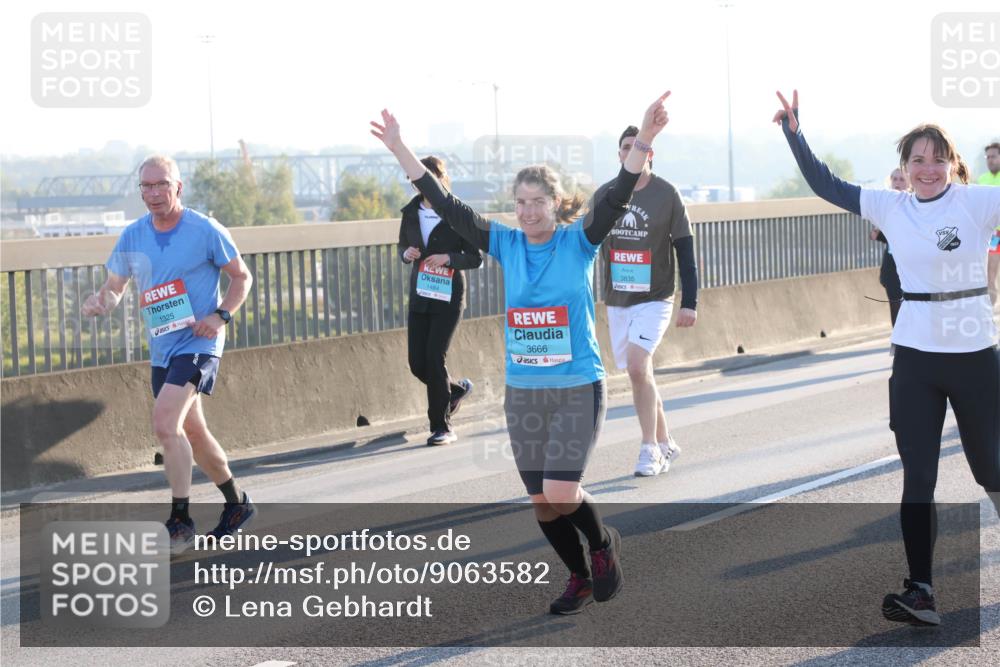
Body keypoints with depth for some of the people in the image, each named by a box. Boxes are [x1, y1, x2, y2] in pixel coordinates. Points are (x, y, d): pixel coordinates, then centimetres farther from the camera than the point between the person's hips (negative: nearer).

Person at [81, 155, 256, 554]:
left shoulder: (206, 231, -10)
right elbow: (115, 286, 11)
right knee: (192, 433, 16)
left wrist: (221, 316, -15)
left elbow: (242, 277, 0)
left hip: (198, 343, -7)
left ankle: (180, 521, -16)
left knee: (164, 421, -23)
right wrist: (100, 301, -12)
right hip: (161, 349, 7)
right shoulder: (133, 236, 4)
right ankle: (237, 504, 35)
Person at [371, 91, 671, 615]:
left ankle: (603, 544, 17)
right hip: (522, 392, 4)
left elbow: (616, 198, -21)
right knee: (541, 503, 8)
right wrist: (399, 149, -4)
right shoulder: (507, 244, 3)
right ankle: (580, 578, 30)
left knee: (560, 495, -14)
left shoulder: (580, 240, -6)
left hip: (578, 389, -4)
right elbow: (447, 206, 1)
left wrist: (642, 141, -36)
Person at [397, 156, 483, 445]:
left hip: (448, 296, -5)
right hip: (419, 295, 5)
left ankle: (441, 426, -1)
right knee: (417, 363, 2)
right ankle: (457, 389, 33)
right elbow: (402, 247, 18)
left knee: (434, 358, -11)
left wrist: (448, 258, -21)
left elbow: (476, 258, -4)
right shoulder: (411, 213, 5)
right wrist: (406, 254, -6)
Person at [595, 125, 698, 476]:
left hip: (655, 299, -4)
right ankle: (665, 444, 23)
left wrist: (690, 302, -8)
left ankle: (650, 448, -11)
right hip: (616, 301, 4)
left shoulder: (667, 195, -6)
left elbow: (685, 252, -4)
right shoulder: (604, 195, 4)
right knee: (640, 373, 9)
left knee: (638, 366, -20)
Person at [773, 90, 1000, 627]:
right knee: (917, 478, -1)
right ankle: (920, 592, 0)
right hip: (914, 358, 3)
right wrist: (795, 134, 3)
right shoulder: (891, 208, 2)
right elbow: (826, 186, 10)